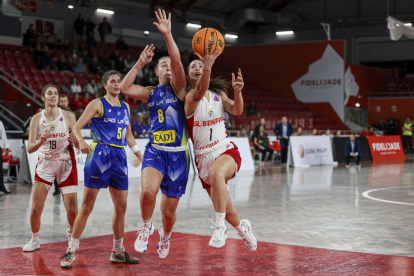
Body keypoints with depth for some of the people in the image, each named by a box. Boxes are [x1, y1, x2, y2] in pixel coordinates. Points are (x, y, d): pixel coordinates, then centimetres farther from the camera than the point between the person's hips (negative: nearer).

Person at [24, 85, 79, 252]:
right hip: (45, 164, 1)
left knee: (72, 210, -6)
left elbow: (79, 145, -6)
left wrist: (75, 139, -29)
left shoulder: (68, 116, -7)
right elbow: (30, 148, -10)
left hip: (66, 164, -1)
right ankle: (34, 240, 19)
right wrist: (41, 141, -30)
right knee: (36, 209, -6)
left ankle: (71, 232, 27)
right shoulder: (37, 118, -5)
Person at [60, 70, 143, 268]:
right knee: (87, 205, -6)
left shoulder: (125, 107, 16)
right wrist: (81, 142, -27)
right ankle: (71, 251, 2)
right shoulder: (97, 104, -1)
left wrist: (141, 157, 22)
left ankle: (118, 252, 19)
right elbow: (76, 127, -7)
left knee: (121, 207, 7)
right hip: (100, 155, -6)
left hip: (119, 157, 6)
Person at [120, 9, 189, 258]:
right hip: (155, 152, 1)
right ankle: (146, 226, 1)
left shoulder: (179, 89, 2)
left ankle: (165, 236, 42)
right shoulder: (150, 93, 10)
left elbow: (178, 62, -16)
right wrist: (141, 63, -8)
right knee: (148, 191, -30)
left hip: (178, 155, -1)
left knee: (169, 211, 7)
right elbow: (125, 88, -7)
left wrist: (168, 35, -23)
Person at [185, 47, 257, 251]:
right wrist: (208, 67, -50)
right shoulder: (189, 98, -7)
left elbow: (237, 111, -8)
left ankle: (220, 227, -29)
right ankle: (242, 227, 42)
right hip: (204, 158, 0)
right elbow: (200, 92, -31)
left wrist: (237, 91, -28)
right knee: (228, 213, 8)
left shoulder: (218, 93, 7)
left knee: (216, 172, -38)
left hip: (226, 151, 1)